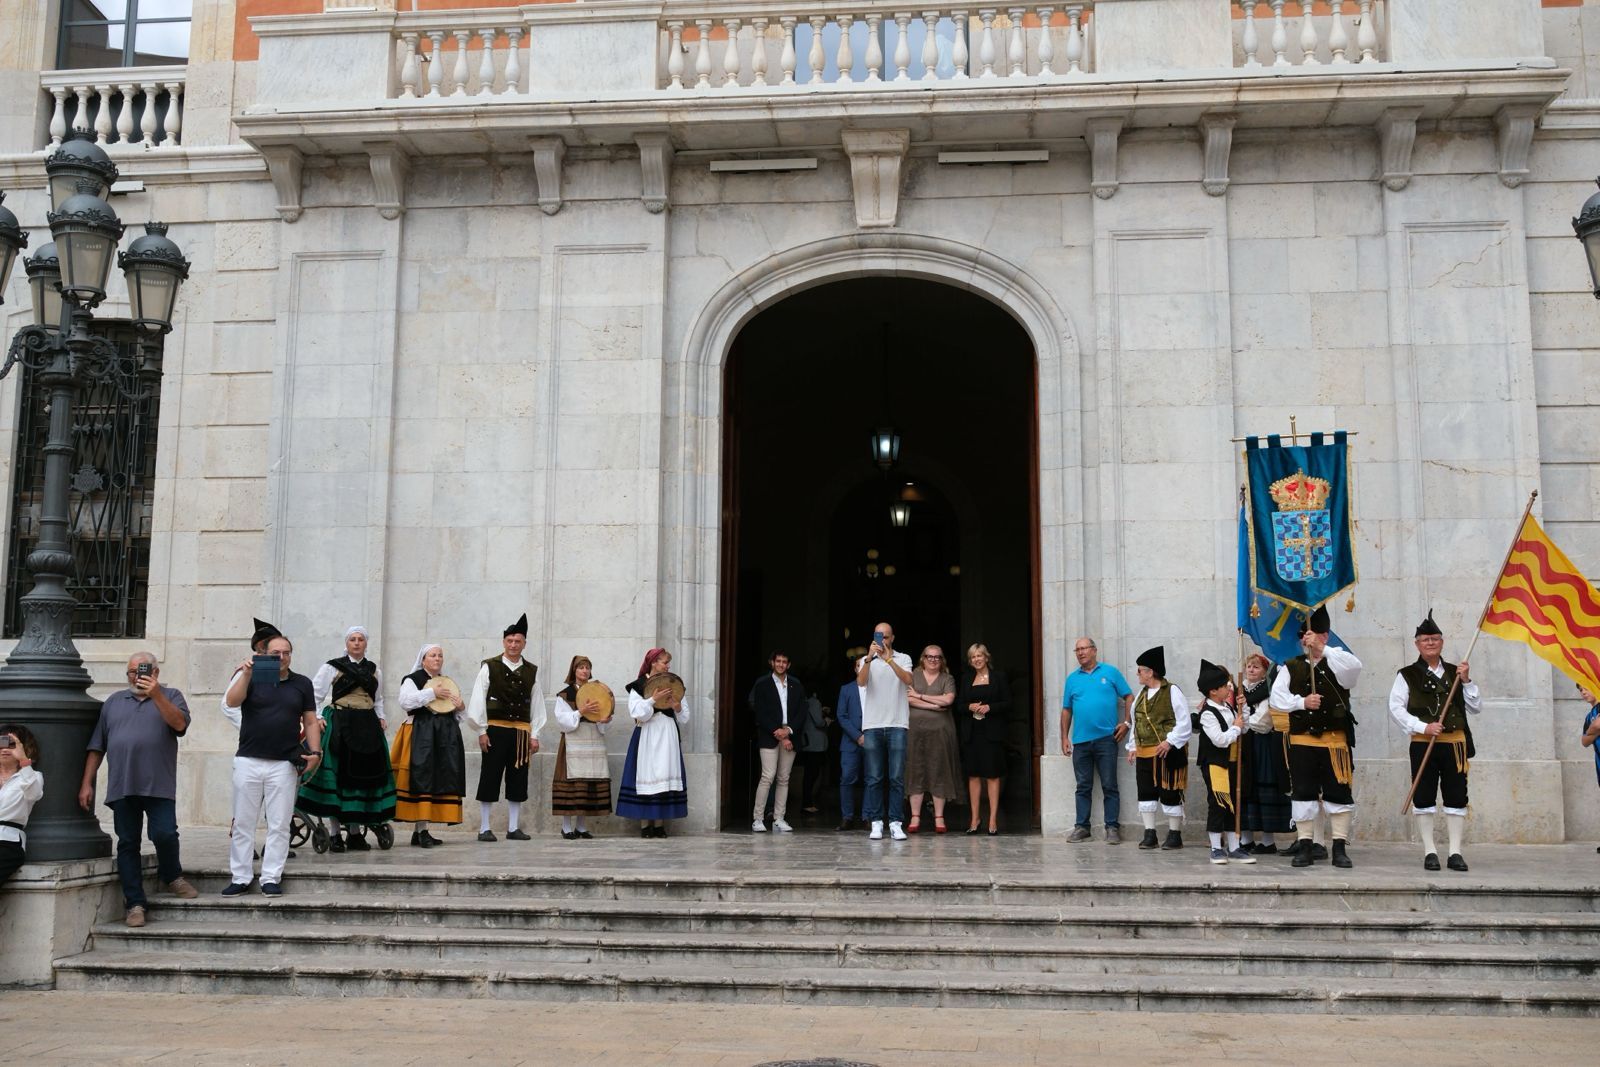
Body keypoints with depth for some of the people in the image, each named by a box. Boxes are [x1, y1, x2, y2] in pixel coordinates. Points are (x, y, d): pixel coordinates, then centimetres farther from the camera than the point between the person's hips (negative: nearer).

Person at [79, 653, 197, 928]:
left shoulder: (170, 696, 11)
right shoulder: (114, 702, 19)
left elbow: (179, 724, -10)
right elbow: (96, 746, 16)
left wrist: (156, 695, -17)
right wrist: (87, 783, 9)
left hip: (159, 784, -3)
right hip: (121, 786, 3)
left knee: (165, 835, -13)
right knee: (127, 844, 2)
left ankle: (172, 876, 15)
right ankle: (134, 903, 6)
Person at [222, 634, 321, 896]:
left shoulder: (302, 684, 10)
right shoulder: (251, 678, 5)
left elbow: (310, 721, 11)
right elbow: (232, 701, -12)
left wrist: (315, 751, 0)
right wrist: (245, 675, -23)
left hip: (283, 765, 1)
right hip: (248, 762, -1)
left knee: (279, 825, 0)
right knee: (242, 823, 4)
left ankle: (271, 878, 6)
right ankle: (240, 878, 12)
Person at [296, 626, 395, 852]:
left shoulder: (374, 670, 15)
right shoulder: (332, 667, 2)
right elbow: (314, 693, 1)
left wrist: (381, 717, 10)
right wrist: (317, 717, -9)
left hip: (367, 727, 4)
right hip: (339, 725, -4)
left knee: (364, 775, 4)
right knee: (337, 774, -6)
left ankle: (356, 833, 13)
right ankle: (335, 834, 0)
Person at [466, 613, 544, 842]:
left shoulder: (531, 672, 8)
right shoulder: (489, 667, -1)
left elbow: (537, 704, 8)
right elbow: (478, 700, -4)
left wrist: (534, 735, 3)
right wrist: (481, 731, -8)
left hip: (521, 732, 3)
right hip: (495, 729, -3)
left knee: (517, 779, 6)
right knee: (489, 778, 0)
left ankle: (513, 828, 13)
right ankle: (484, 829, 6)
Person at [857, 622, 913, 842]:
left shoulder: (903, 659, 9)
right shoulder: (866, 660, 10)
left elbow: (908, 680, -11)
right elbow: (861, 682, -10)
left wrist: (889, 659, -23)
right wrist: (869, 658, -25)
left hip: (897, 724, -1)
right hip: (872, 725, 1)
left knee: (897, 778, -2)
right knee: (874, 778, 1)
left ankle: (895, 823, 1)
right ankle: (876, 823, 5)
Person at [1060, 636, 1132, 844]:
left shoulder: (1110, 672, 4)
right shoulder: (1072, 679, 12)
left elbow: (1129, 697, 5)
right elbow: (1066, 710, 14)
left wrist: (1126, 722, -7)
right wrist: (1064, 737, 8)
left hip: (1106, 738, -3)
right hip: (1080, 740, 3)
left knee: (1109, 786, -1)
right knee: (1083, 787, 8)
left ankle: (1112, 827, 3)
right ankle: (1082, 827, 13)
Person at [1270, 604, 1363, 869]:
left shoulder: (1338, 663, 4)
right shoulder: (1291, 667, 9)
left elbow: (1355, 666, -21)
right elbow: (1277, 698, 0)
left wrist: (1322, 650, -23)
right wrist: (1302, 702, -16)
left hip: (1335, 740, -1)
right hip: (1301, 740, 2)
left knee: (1339, 793, 0)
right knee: (1303, 793, 4)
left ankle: (1340, 848, 8)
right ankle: (1304, 847, 11)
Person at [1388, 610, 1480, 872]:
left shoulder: (1455, 673, 12)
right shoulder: (1407, 675, 2)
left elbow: (1476, 707, 11)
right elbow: (1396, 708, -5)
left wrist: (1466, 681, -3)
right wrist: (1423, 727, -15)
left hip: (1455, 743, 2)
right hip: (1423, 744, -2)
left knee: (1456, 799, 2)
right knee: (1424, 799, 0)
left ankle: (1455, 853, 8)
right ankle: (1430, 853, 8)